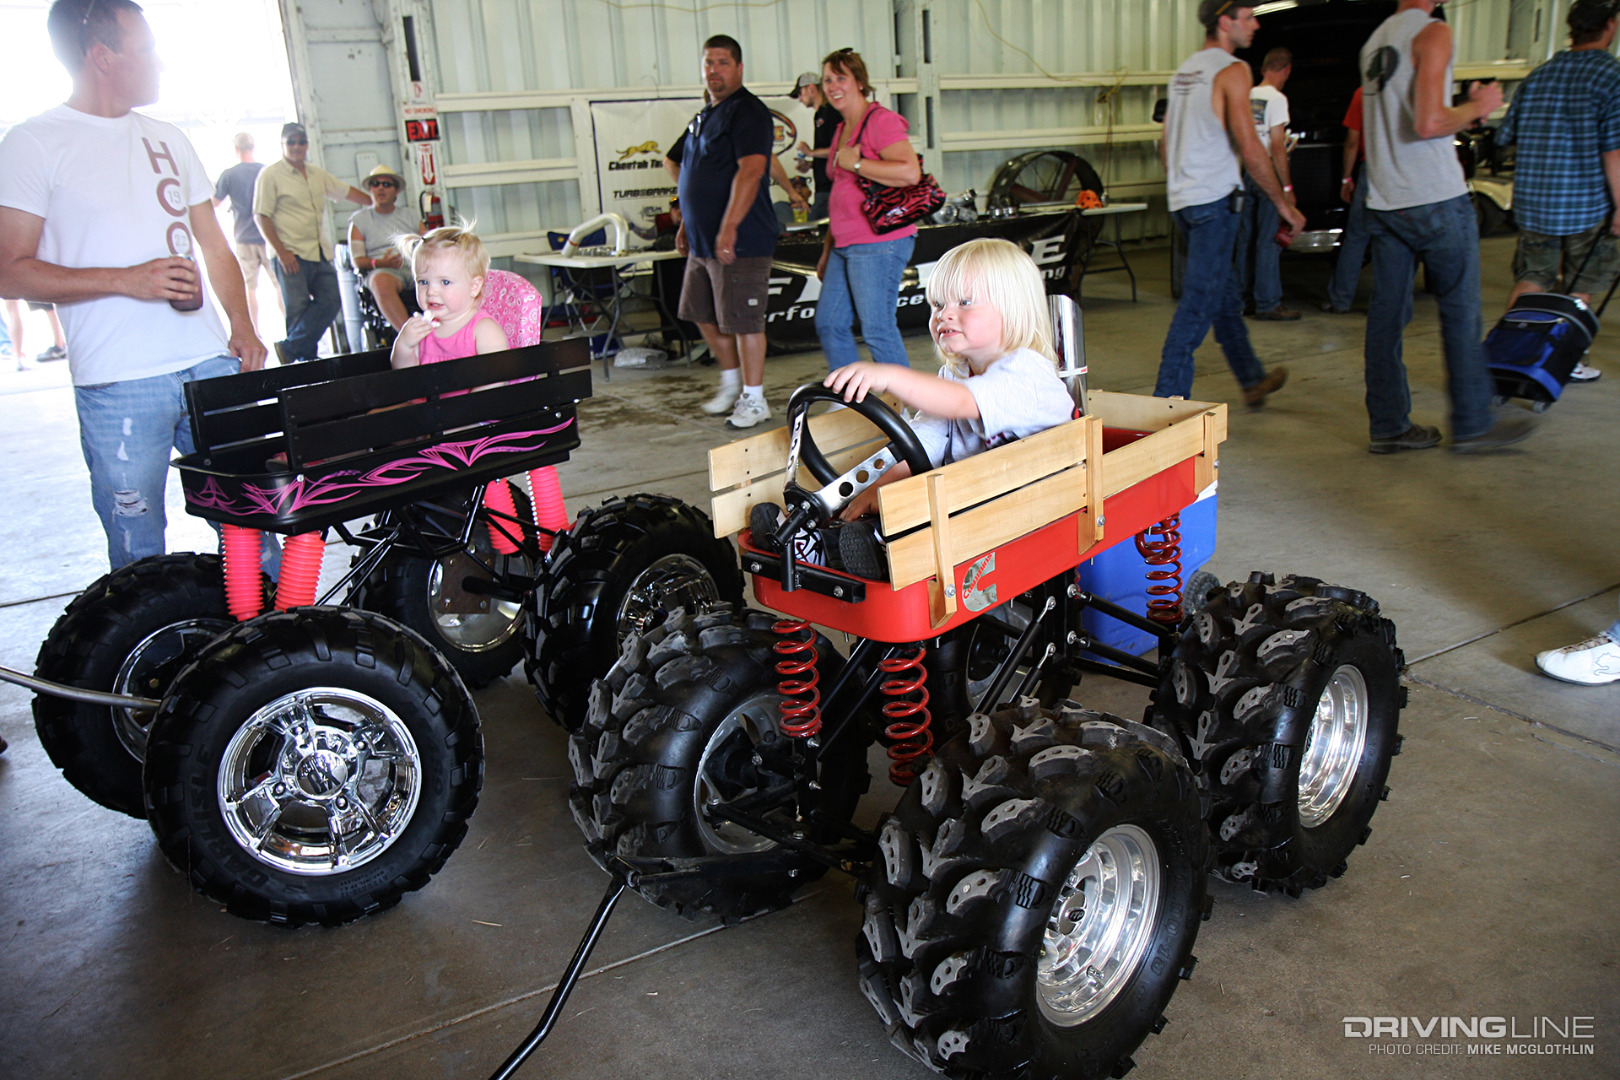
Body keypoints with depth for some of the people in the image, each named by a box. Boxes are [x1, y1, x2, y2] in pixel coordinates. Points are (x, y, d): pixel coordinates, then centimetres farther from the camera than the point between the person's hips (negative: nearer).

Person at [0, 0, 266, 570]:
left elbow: (214, 245, 20)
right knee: (139, 558, 2)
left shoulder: (168, 138, 17)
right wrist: (128, 280, -16)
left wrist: (242, 327, 4)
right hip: (117, 384, -4)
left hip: (211, 362, 5)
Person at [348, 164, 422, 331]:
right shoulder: (359, 220, 18)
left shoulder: (410, 217, 26)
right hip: (384, 271, -3)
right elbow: (357, 261, 8)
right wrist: (380, 262, -14)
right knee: (381, 281, -40)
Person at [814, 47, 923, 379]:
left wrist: (855, 163, -16)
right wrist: (828, 250, 25)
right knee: (828, 324, 11)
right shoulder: (842, 129, 19)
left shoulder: (881, 120, -9)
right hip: (846, 246, 10)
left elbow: (910, 172, -24)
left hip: (878, 244, -10)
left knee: (877, 330, -6)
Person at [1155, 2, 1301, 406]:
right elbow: (1249, 148, -16)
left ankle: (1253, 380, 31)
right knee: (1200, 303, -8)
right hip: (1215, 199, -9)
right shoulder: (1231, 70, -10)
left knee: (1225, 296, 18)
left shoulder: (1185, 70, 16)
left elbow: (1168, 143, 20)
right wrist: (1283, 202, -9)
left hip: (1183, 200, 9)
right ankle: (1168, 400, -9)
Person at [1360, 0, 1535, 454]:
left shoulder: (1374, 41, 15)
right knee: (1461, 312, 2)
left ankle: (1387, 425, 11)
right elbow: (1428, 124, -20)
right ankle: (1472, 425, 9)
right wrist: (1478, 107, -3)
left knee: (1387, 314, 7)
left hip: (1384, 203, 7)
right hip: (1436, 199, -7)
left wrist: (1465, 107, 22)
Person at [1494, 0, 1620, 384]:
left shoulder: (1538, 75, 7)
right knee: (1580, 287, 9)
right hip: (1585, 202, -4)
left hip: (1532, 200, 4)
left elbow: (1506, 136, 12)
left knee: (1531, 279, 12)